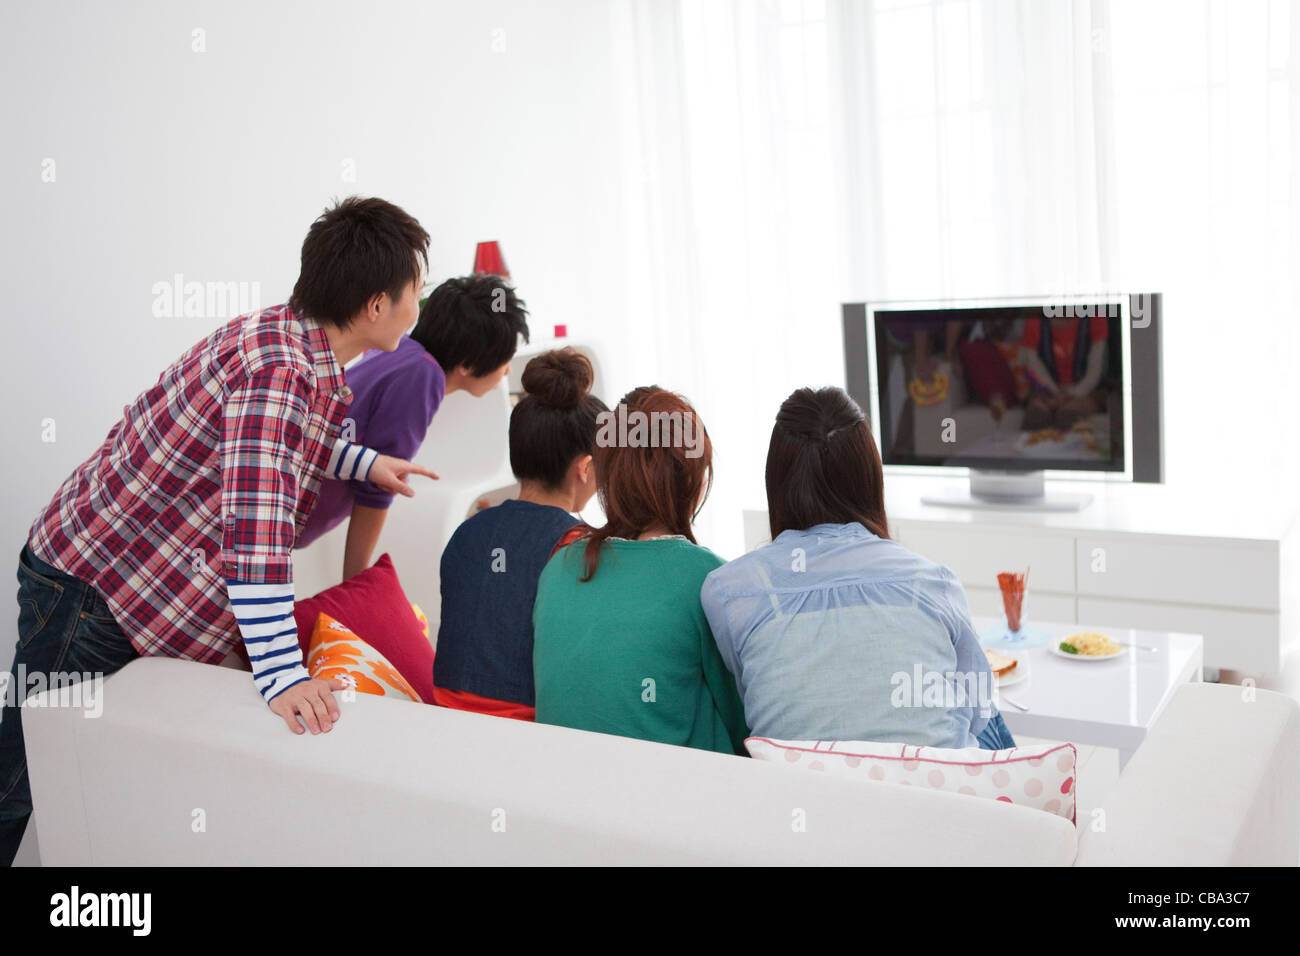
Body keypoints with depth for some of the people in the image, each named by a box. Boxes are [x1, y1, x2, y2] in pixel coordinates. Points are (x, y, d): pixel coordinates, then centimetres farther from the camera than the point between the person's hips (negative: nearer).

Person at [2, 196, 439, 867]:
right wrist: (281, 674, -39)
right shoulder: (285, 370, -29)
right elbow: (255, 522, -37)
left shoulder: (283, 334, 2)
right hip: (92, 582, -9)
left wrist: (363, 461, 15)